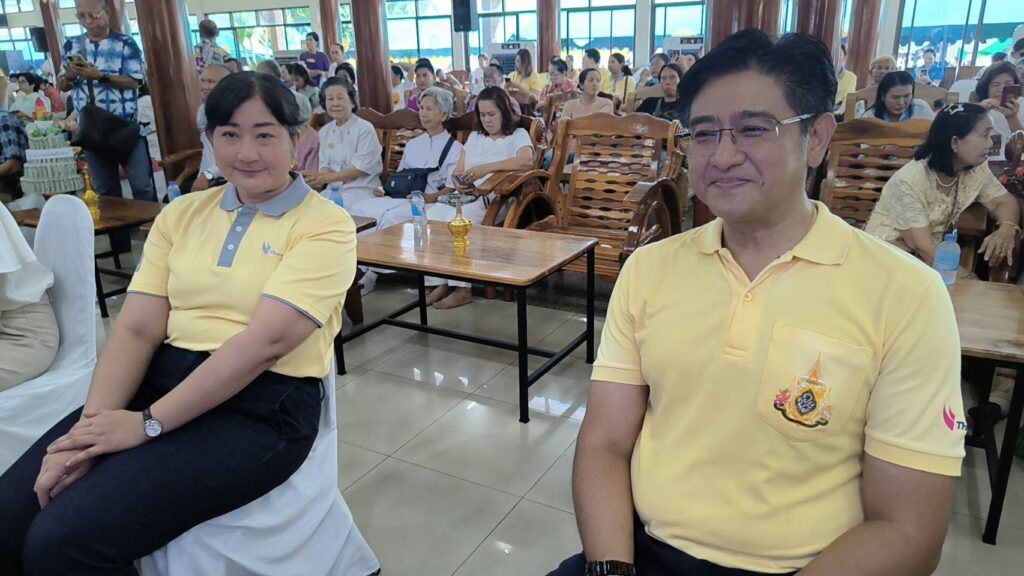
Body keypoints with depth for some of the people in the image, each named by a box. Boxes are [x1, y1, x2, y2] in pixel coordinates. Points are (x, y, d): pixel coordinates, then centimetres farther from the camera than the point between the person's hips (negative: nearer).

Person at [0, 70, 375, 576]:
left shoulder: (326, 226, -6)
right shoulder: (182, 214, 12)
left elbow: (264, 341, -17)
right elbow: (136, 328, 4)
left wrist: (147, 423, -18)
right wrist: (91, 423, -12)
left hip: (262, 407, -5)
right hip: (162, 380, 6)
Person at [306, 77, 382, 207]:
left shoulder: (365, 129, -10)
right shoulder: (325, 131, 10)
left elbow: (361, 169, -12)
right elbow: (325, 165, 10)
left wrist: (325, 178, -17)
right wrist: (319, 180, -15)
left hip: (361, 190, -5)